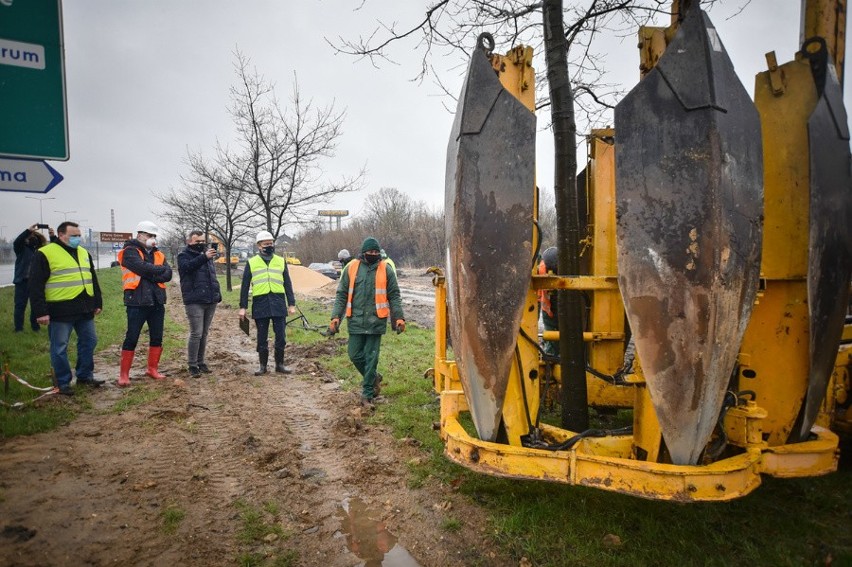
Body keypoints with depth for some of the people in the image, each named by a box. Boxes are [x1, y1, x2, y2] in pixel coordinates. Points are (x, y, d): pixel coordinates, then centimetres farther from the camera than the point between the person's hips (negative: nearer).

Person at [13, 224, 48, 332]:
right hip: (22, 281, -3)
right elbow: (16, 242, -19)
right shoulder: (21, 248, 1)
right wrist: (29, 230, -28)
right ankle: (18, 328, 7)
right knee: (20, 305, 1)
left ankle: (35, 326, 20)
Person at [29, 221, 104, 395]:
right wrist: (40, 311, -14)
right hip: (60, 311, -6)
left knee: (89, 342, 12)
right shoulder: (45, 254, -7)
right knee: (59, 348, 3)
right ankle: (63, 383, 15)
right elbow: (36, 285, -9)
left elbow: (93, 280, 20)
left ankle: (85, 376, 27)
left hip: (85, 309, 6)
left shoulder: (84, 253, 13)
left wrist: (97, 303, 17)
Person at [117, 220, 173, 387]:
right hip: (137, 301, -6)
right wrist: (160, 270, -6)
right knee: (132, 338, -1)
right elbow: (143, 267, -20)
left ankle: (152, 368, 23)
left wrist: (151, 275, -14)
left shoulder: (158, 254, 15)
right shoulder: (130, 252, -3)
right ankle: (124, 374, 8)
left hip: (157, 301, 6)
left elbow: (168, 274, 0)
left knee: (157, 337, 10)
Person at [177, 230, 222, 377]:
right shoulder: (184, 255, 0)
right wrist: (204, 257, -36)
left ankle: (200, 362, 21)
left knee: (204, 333, 12)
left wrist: (218, 293, 17)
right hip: (194, 301, -6)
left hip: (211, 301, 6)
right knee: (196, 333, -7)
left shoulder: (207, 254, 18)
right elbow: (188, 266, -24)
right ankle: (192, 365, 3)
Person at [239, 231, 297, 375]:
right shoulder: (251, 263, 5)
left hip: (278, 303, 1)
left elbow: (288, 284, 10)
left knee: (281, 336, 3)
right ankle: (263, 365, 20)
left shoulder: (281, 261, 9)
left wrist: (291, 304, 5)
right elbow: (245, 286, 6)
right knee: (262, 337, 8)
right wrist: (242, 307, 2)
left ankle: (280, 364, 17)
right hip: (260, 305, -1)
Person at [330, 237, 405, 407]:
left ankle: (367, 393, 13)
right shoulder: (351, 268, 3)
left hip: (375, 321, -2)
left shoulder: (385, 270, 1)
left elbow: (394, 296, 4)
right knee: (355, 355, 7)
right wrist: (336, 316, -1)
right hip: (356, 321, 2)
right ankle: (374, 378, 32)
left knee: (371, 357, 2)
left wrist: (399, 317, -4)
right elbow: (341, 294, 7)